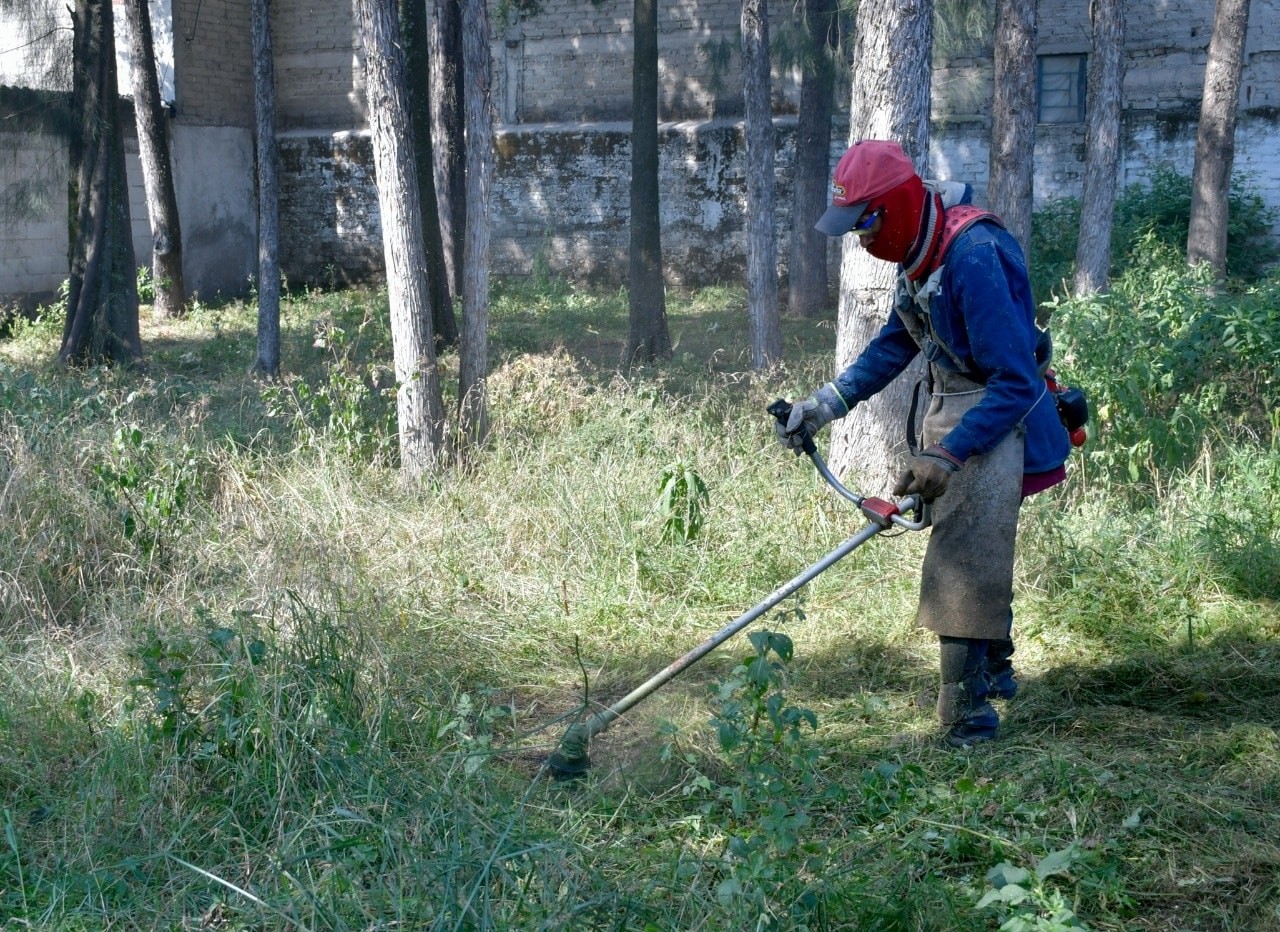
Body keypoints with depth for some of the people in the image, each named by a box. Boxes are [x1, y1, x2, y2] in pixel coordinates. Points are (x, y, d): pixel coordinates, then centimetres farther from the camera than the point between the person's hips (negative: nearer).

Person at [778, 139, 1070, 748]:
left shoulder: (974, 258, -28)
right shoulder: (922, 251, 2)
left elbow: (1017, 383, -29)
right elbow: (895, 343, 14)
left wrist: (948, 456, -32)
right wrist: (824, 405, 6)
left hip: (994, 417, -9)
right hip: (949, 408, 9)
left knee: (962, 564, -11)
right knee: (976, 552, 22)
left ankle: (967, 714, -2)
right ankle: (995, 670, 40)